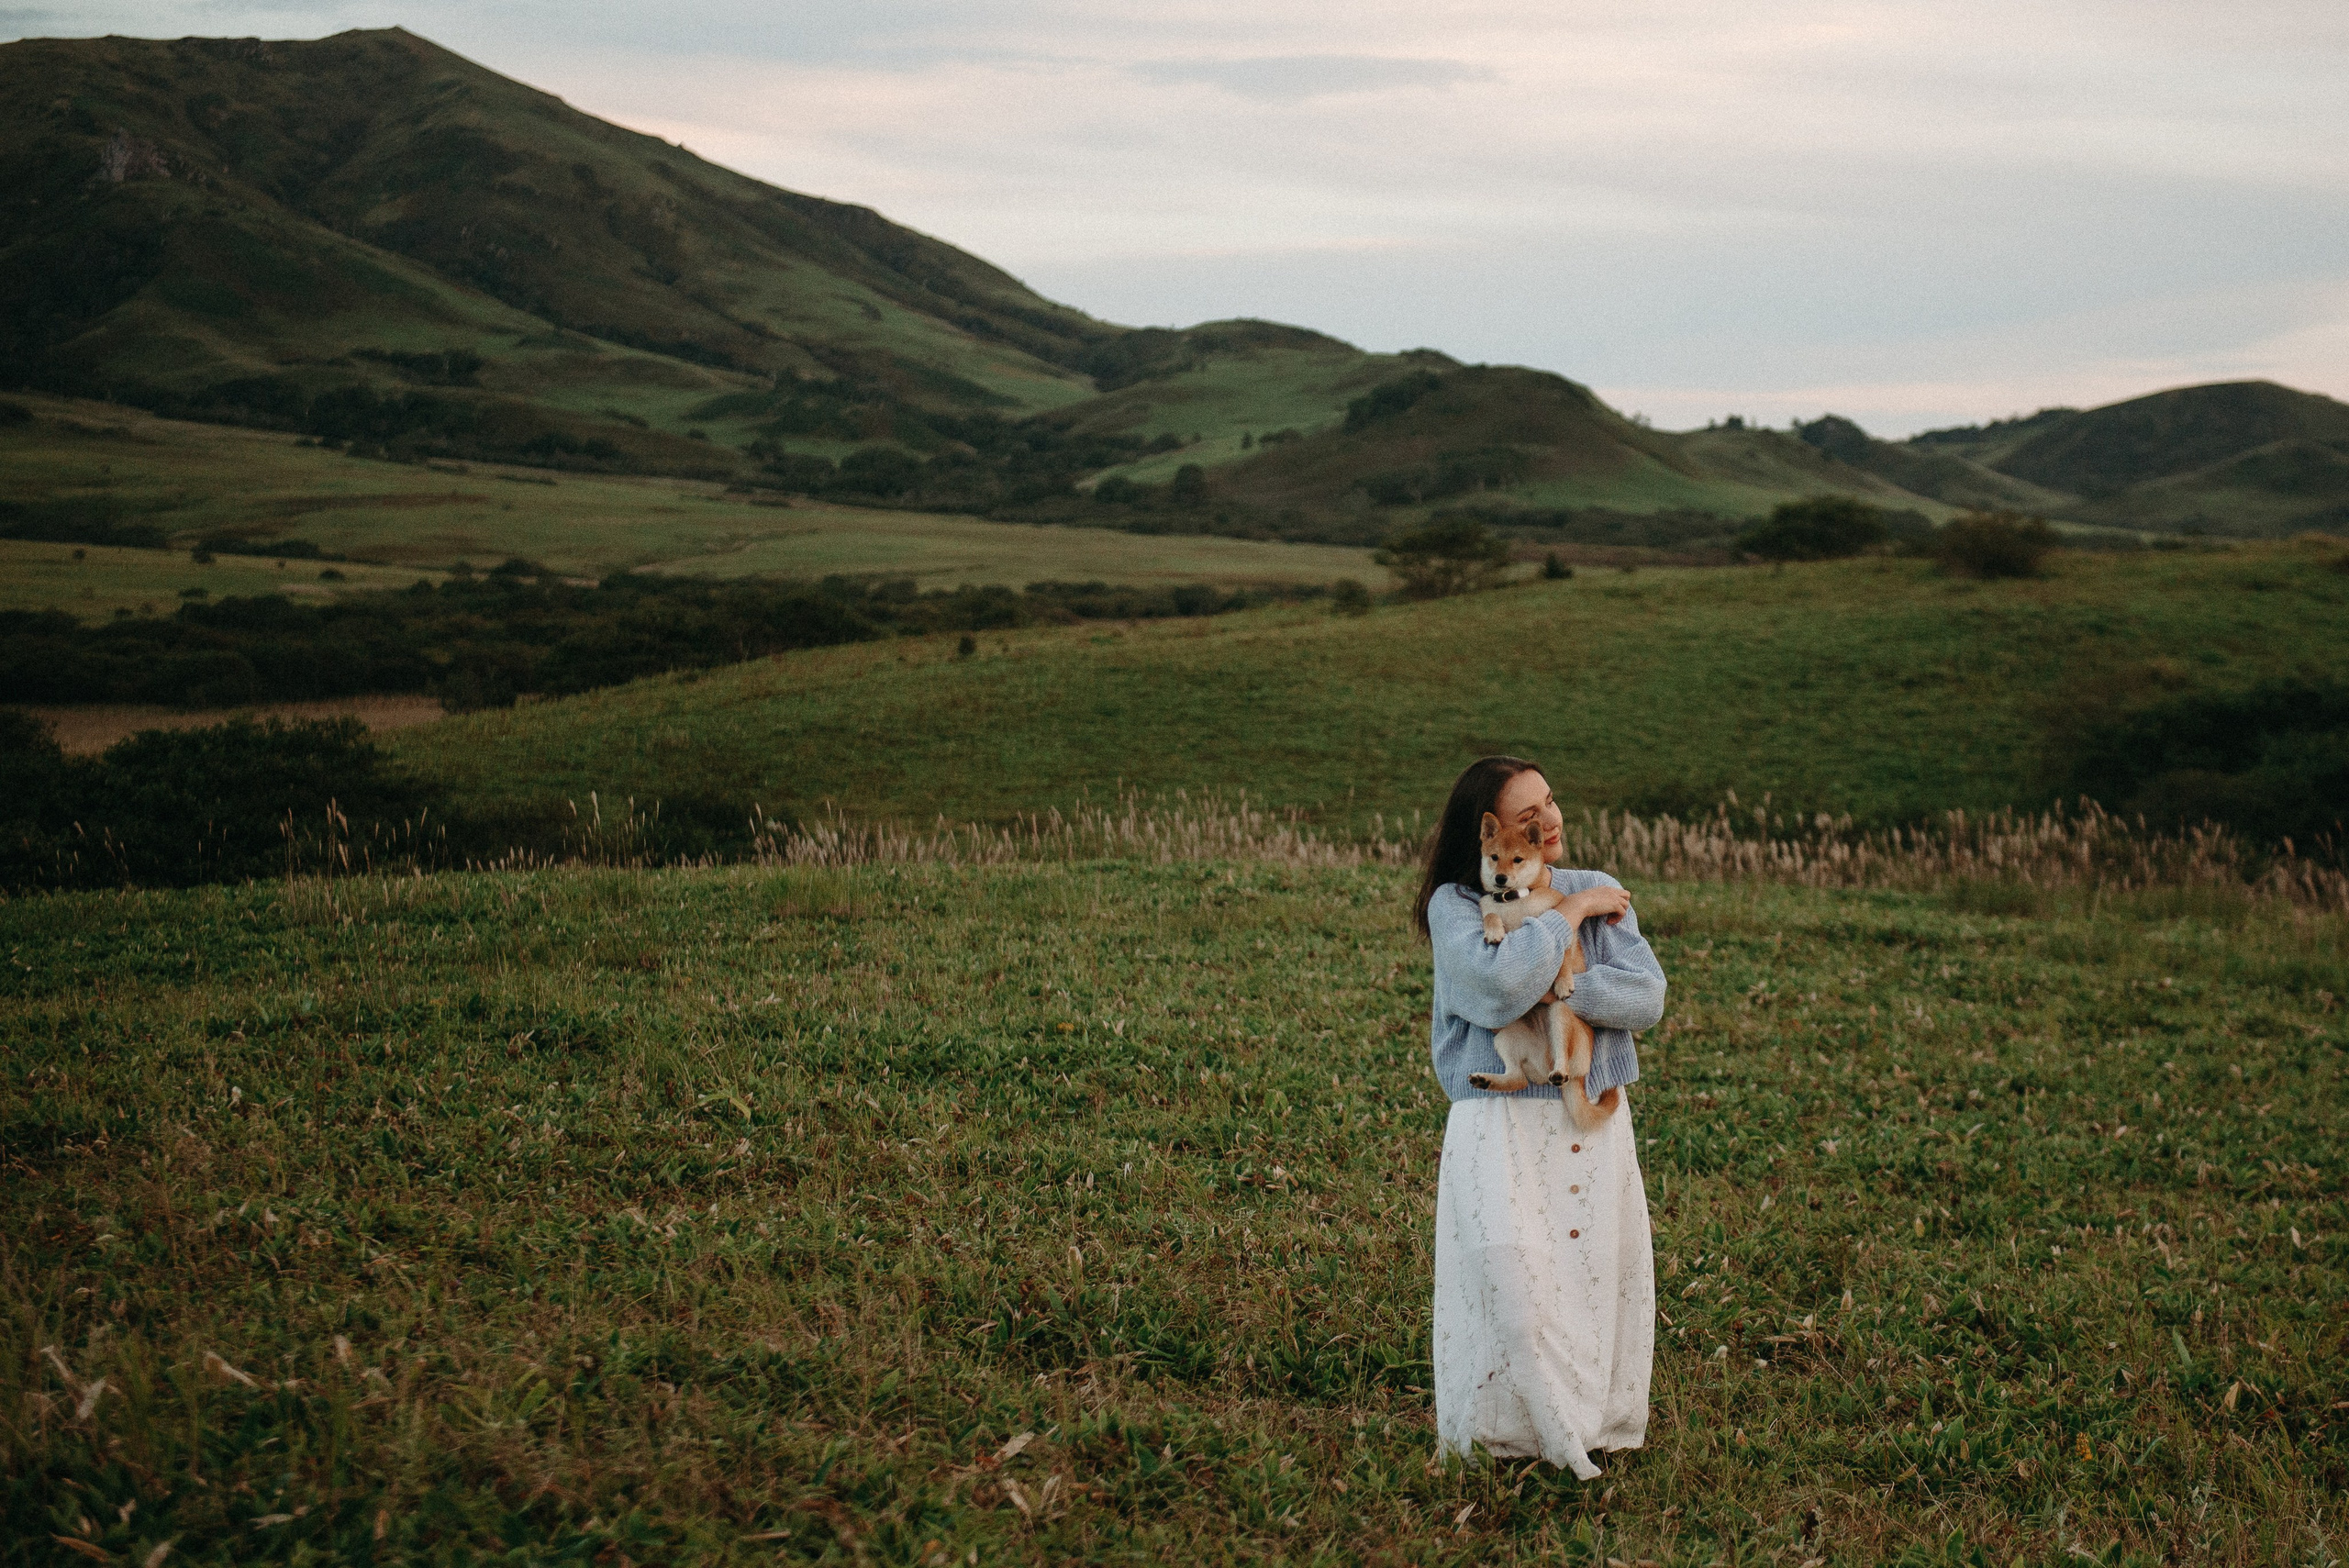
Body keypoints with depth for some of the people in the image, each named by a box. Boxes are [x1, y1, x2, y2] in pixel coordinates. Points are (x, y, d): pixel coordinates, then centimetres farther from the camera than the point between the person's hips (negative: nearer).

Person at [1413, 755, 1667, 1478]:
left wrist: (1554, 988, -17)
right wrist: (1568, 913, -12)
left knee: (1601, 1276, 5)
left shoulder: (1600, 892, 7)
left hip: (1594, 1120, 4)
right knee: (1509, 1277, -13)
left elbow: (1647, 997, -4)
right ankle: (1513, 1432, 2)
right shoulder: (1455, 904, -4)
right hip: (1501, 1125, -4)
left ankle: (1594, 1427, 19)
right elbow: (1503, 983, -23)